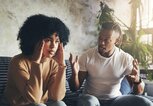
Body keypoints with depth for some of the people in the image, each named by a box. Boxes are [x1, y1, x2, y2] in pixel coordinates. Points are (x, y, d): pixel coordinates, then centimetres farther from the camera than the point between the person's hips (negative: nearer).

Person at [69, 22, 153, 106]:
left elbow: (139, 91, -6)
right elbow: (74, 88, -7)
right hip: (91, 99, -1)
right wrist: (75, 73, -29)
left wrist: (137, 80, -30)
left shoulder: (126, 59, -7)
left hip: (115, 99, 2)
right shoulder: (87, 56, -10)